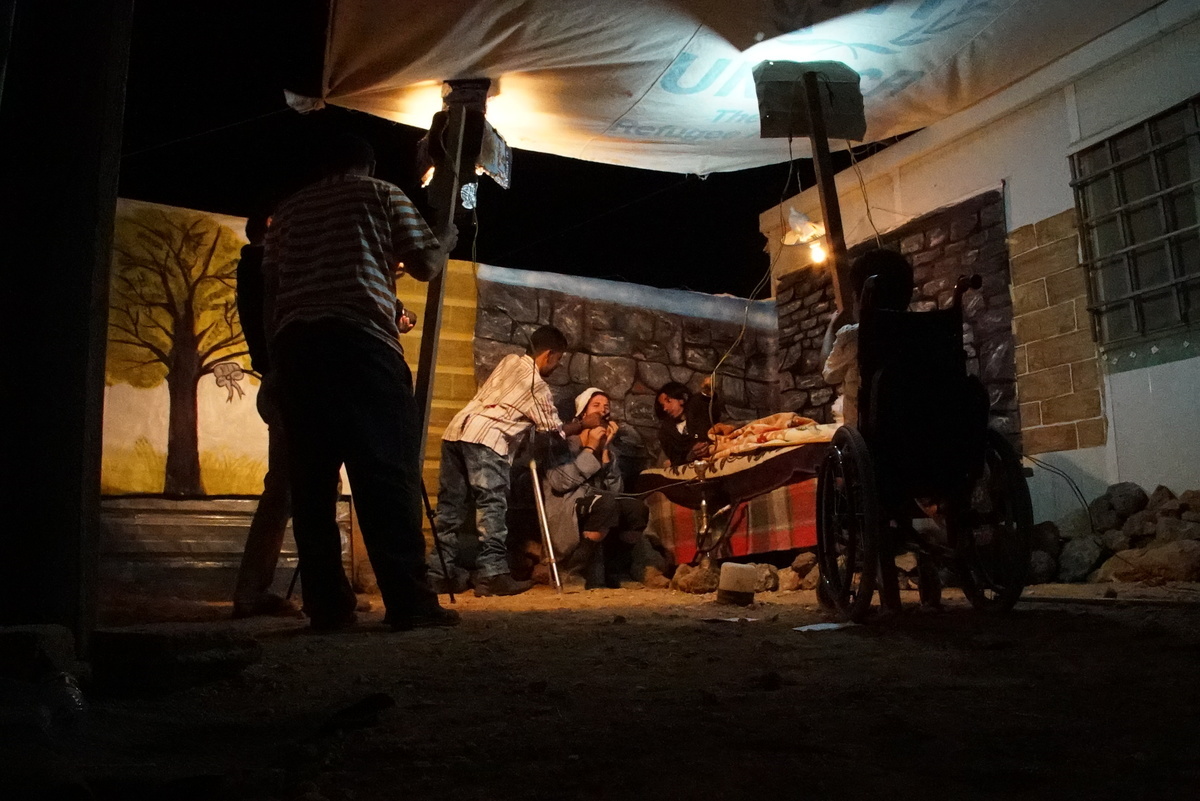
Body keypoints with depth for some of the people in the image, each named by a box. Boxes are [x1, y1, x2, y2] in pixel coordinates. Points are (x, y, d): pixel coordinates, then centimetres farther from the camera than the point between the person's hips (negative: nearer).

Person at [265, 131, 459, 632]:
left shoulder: (289, 210, 25)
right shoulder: (382, 194, 14)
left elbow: (270, 283, 22)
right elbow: (424, 265, 9)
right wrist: (448, 240, 28)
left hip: (293, 341, 5)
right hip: (360, 338, -4)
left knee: (311, 476, 4)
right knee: (387, 470, -8)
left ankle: (326, 605, 2)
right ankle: (408, 602, -12)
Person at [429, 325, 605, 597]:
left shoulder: (508, 361, 20)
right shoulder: (537, 385, 2)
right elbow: (554, 430, 12)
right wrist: (584, 424, 27)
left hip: (456, 430, 8)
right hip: (486, 440, -8)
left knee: (451, 505, 7)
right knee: (492, 505, -7)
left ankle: (441, 574, 10)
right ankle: (492, 574, -12)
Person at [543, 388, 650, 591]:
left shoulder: (603, 447, 14)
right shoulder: (565, 440, -1)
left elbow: (615, 490, 1)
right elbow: (559, 482, -19)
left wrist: (605, 449, -5)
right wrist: (590, 449, -12)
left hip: (595, 508, 6)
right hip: (564, 510, -6)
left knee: (637, 509, -19)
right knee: (605, 503, -34)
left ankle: (610, 570, -4)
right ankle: (573, 572, -23)